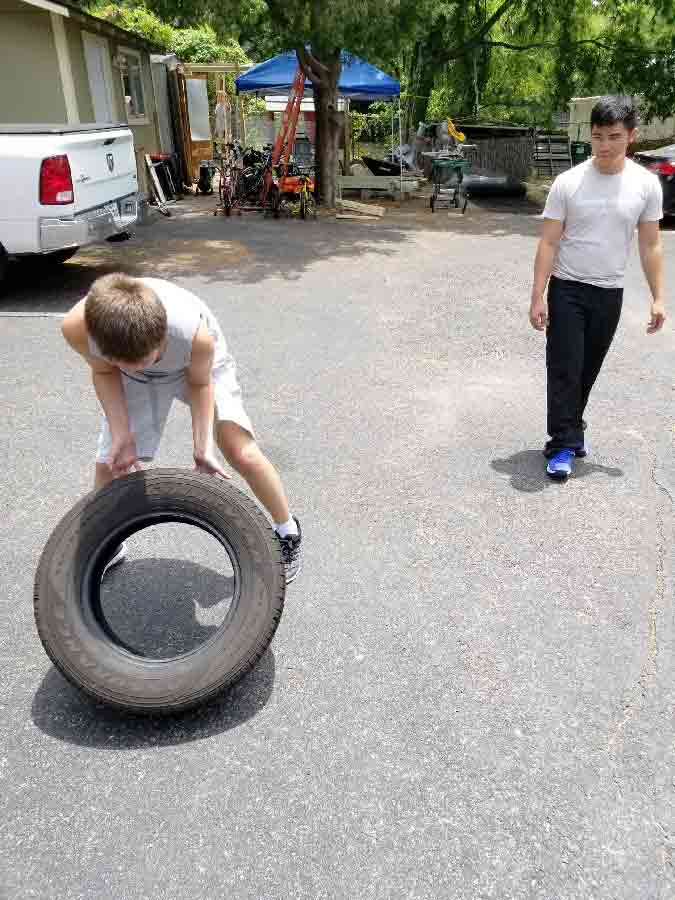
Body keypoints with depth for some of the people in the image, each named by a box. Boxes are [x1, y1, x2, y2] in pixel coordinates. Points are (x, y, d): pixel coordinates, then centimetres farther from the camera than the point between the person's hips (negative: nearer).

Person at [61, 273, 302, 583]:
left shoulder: (194, 333, -43)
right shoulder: (77, 327, -37)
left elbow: (199, 382, -19)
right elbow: (103, 372, -13)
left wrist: (202, 448, -27)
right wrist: (122, 434, -23)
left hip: (198, 364, -2)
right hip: (133, 382, 3)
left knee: (242, 453, -15)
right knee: (109, 464, 0)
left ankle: (288, 531, 11)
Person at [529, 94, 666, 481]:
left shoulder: (646, 184, -2)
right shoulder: (568, 182, -8)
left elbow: (651, 245, 4)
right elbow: (549, 243, -7)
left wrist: (658, 297, 0)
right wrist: (538, 297, -12)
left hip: (610, 293, 2)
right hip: (567, 289, -2)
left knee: (588, 369, 12)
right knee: (564, 370, -4)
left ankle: (571, 427, 31)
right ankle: (564, 444, 5)